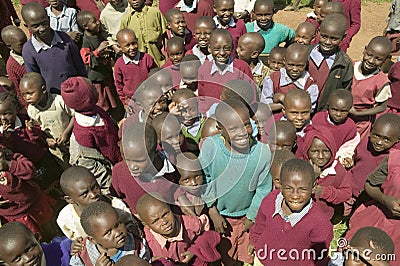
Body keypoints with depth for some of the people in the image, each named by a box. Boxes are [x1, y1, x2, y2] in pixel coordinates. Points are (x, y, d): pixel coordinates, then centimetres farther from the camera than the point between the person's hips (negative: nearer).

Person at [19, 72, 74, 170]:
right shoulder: (31, 110, -11)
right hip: (54, 145, 3)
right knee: (65, 167, 18)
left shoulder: (59, 101, -24)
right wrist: (46, 139, -14)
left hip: (70, 139, -3)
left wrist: (66, 133, -19)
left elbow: (75, 115, -13)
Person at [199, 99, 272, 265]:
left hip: (248, 214, 1)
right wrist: (213, 212, -7)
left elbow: (263, 190, -9)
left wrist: (252, 217, 0)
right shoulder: (210, 146, -29)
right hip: (220, 214, 0)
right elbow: (203, 180, -12)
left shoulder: (262, 152, -26)